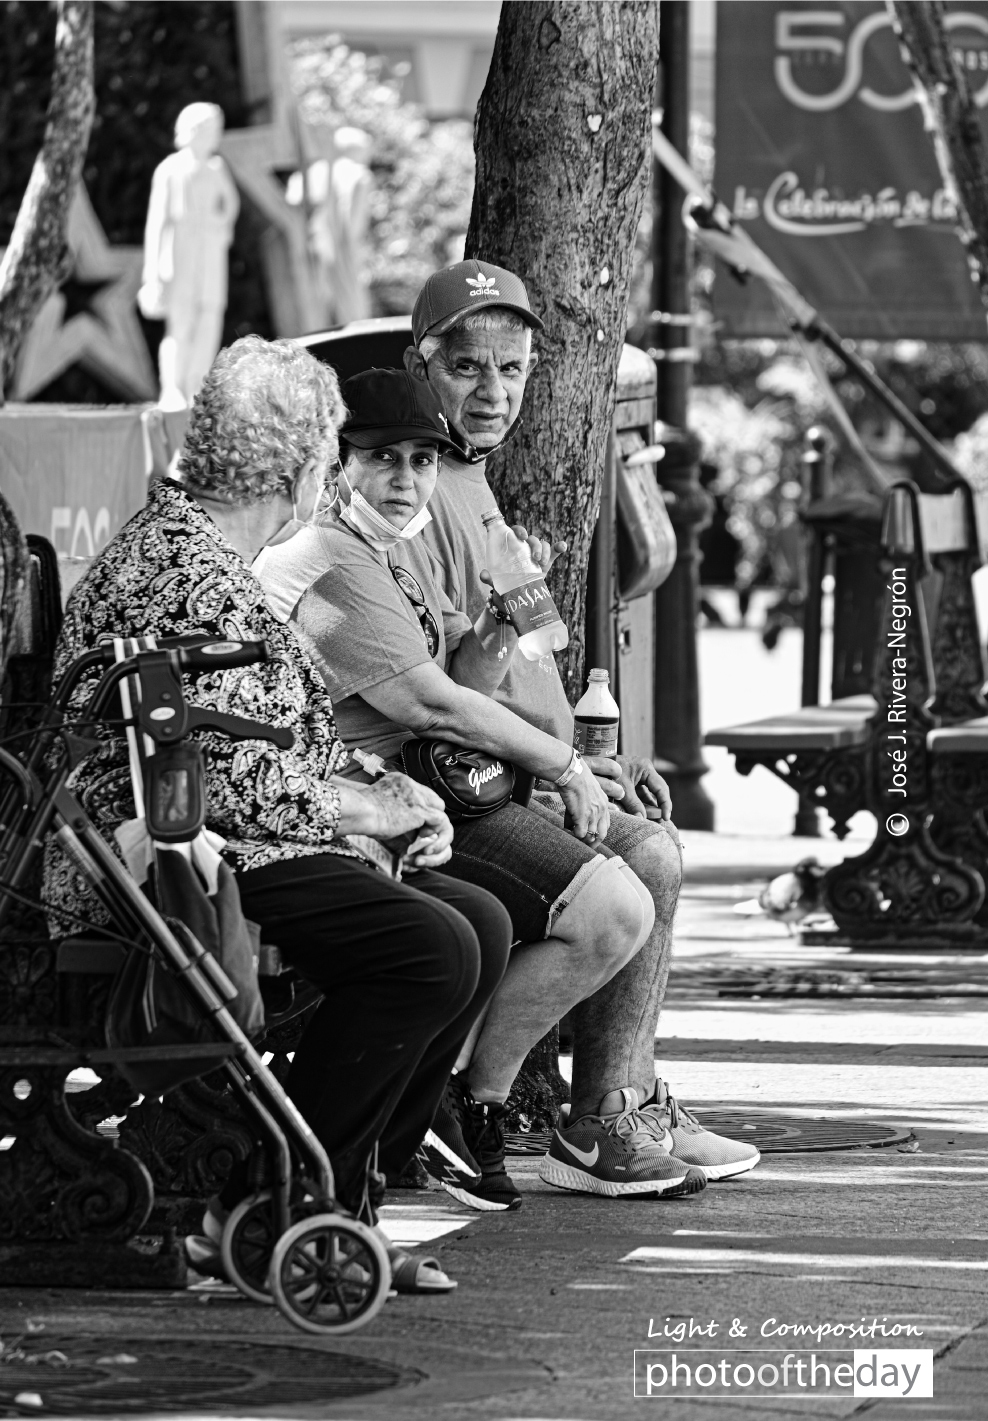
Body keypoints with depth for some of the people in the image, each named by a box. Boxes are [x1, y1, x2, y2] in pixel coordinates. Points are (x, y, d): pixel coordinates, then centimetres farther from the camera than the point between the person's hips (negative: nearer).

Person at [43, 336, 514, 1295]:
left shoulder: (192, 543, 18)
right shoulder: (191, 575, -17)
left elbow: (268, 747, 23)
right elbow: (241, 790, -22)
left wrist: (380, 789, 8)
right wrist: (381, 810, -8)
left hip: (222, 853, 11)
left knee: (480, 924, 0)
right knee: (432, 950, -24)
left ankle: (341, 1193, 2)